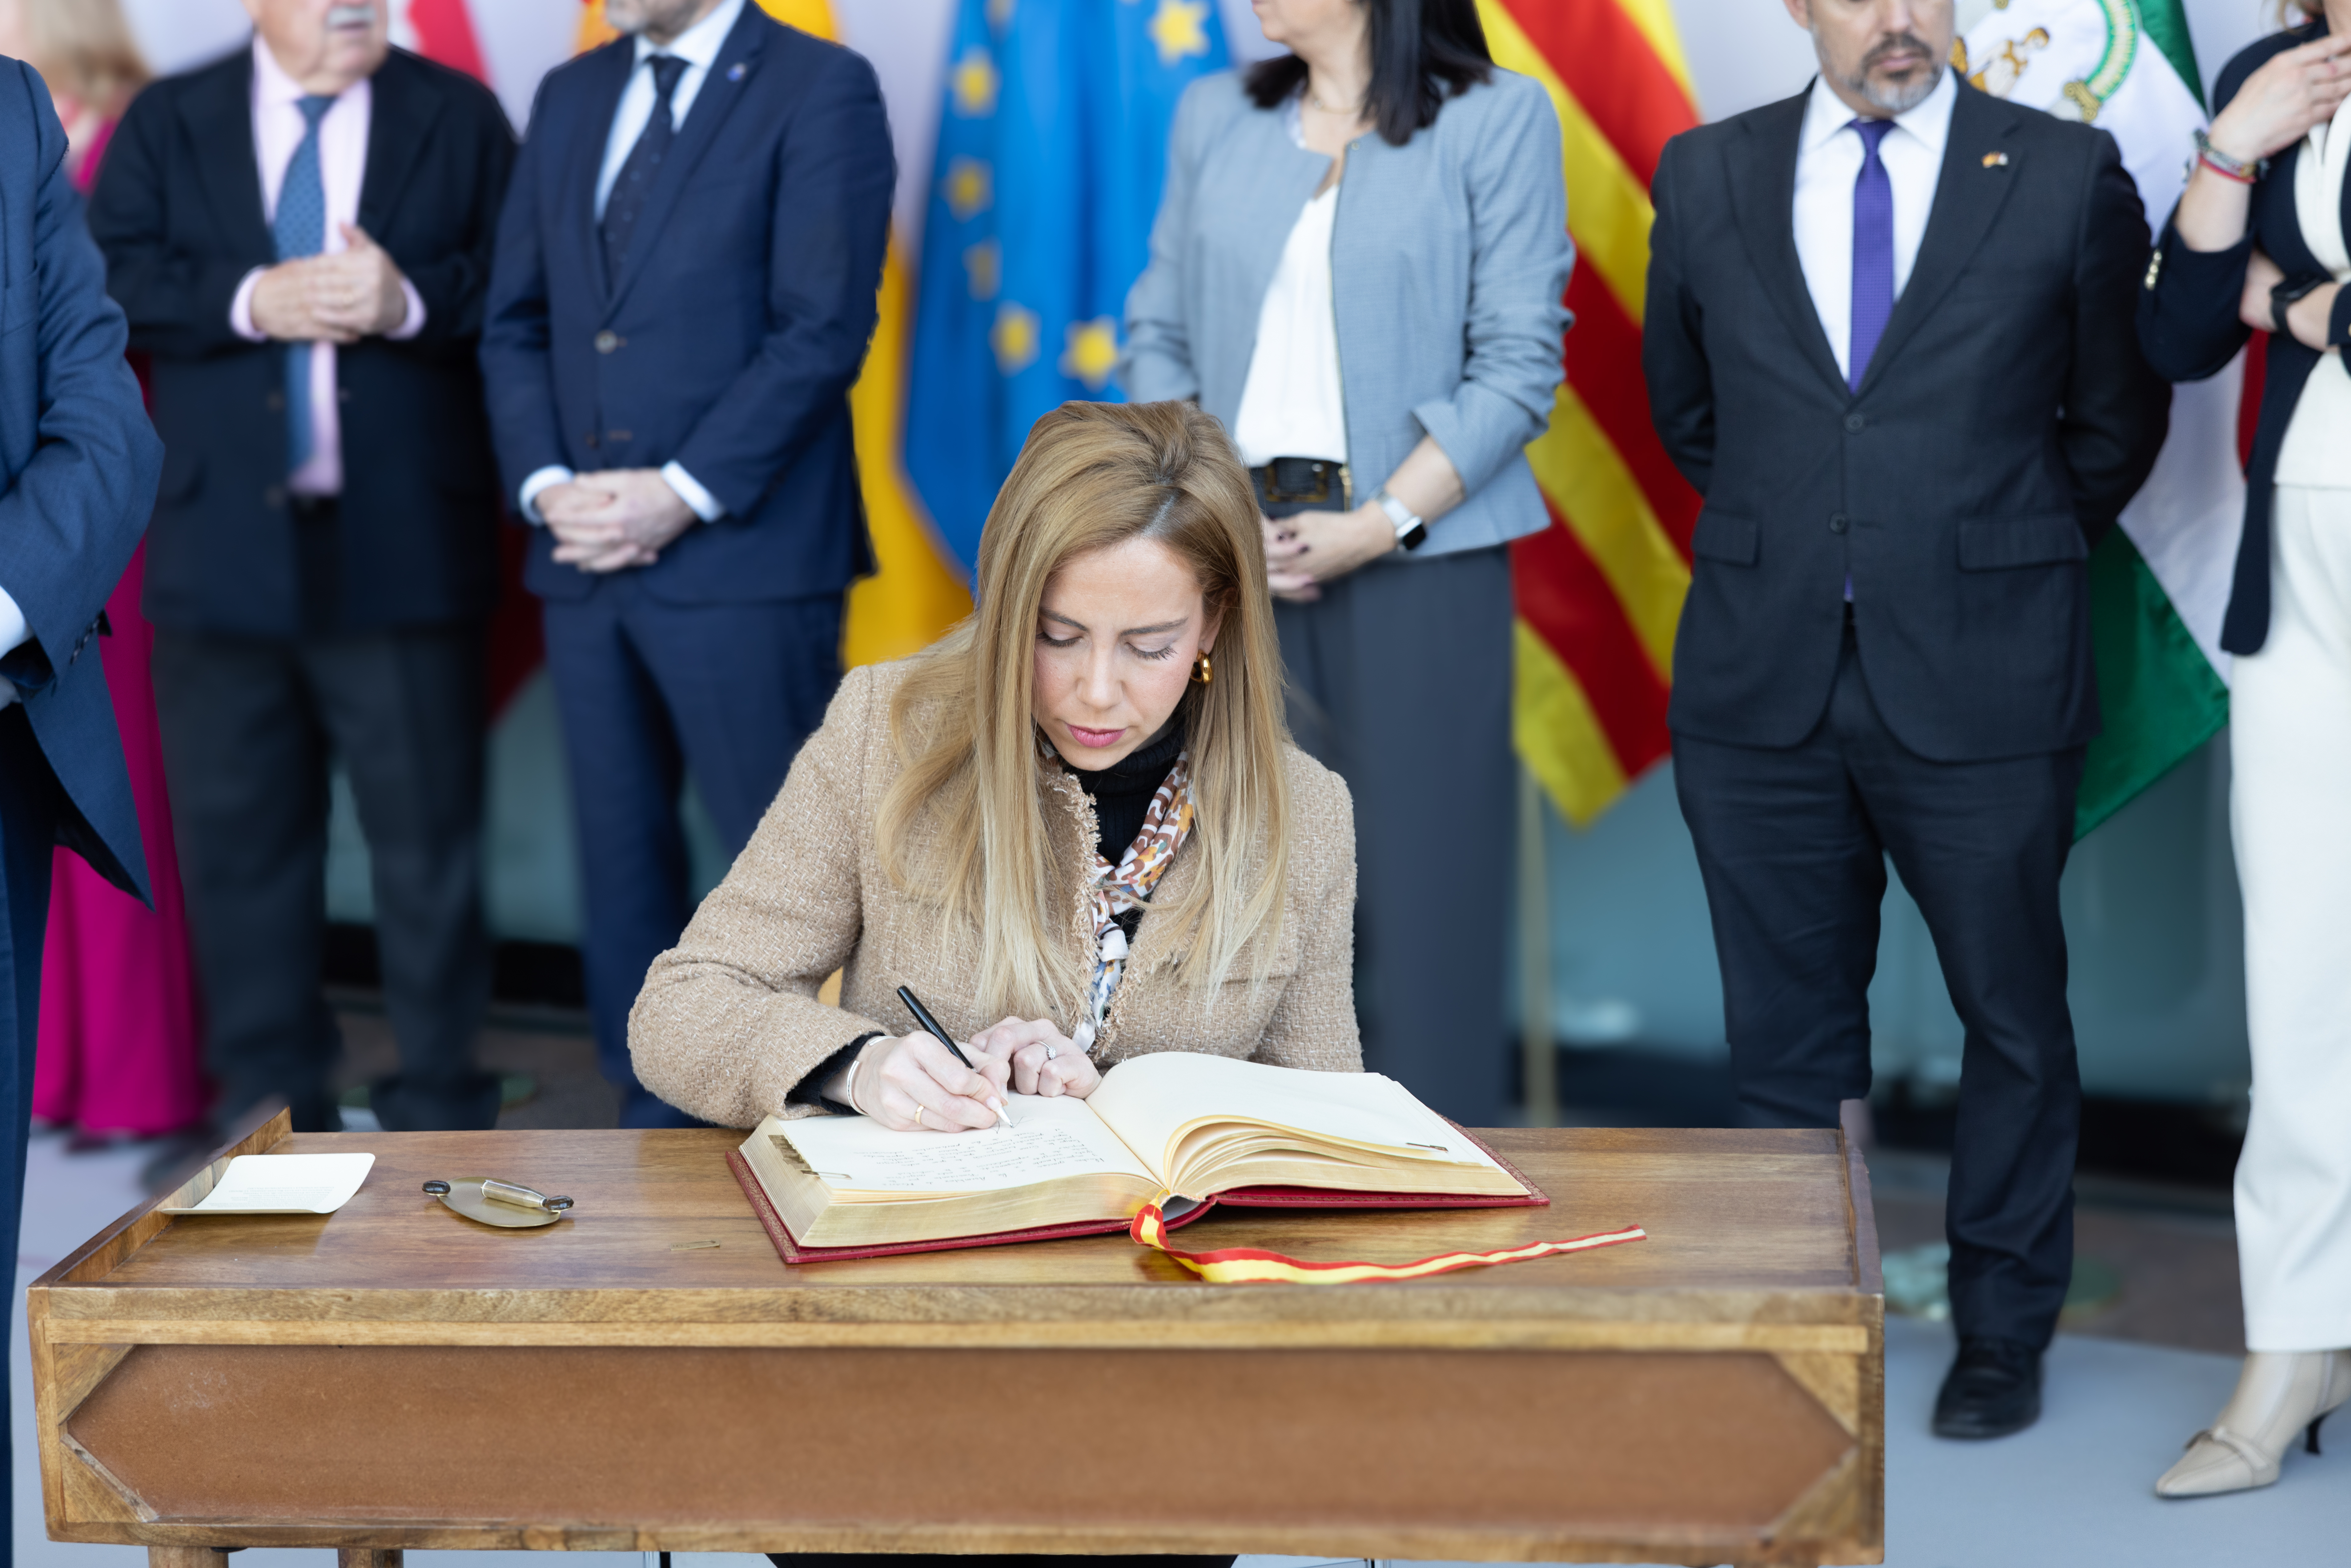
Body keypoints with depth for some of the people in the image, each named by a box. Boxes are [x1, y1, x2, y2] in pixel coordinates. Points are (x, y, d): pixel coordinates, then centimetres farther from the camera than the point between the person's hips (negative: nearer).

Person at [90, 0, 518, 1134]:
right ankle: (271, 1104, 20)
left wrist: (412, 301, -17)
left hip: (405, 546, -1)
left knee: (429, 829, 2)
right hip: (225, 549, 2)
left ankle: (440, 1100, 14)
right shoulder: (166, 125, 10)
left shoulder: (459, 117, 8)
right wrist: (250, 302, -15)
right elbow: (111, 282, -2)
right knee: (237, 832, 8)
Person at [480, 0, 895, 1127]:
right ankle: (657, 1130, 20)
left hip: (743, 556, -6)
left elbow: (824, 330, -11)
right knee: (621, 855, 10)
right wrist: (545, 481, -1)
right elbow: (516, 318, 15)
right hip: (586, 561, 6)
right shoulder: (571, 97, 17)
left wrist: (682, 493, -15)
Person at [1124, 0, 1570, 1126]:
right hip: (1234, 559, 4)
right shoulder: (1215, 118, 13)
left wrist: (1379, 525, -13)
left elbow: (1519, 365, -5)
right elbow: (1157, 334, 13)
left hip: (1416, 556, -4)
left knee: (1421, 884, -4)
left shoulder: (1497, 121, 0)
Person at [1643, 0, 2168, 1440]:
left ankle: (2004, 1328, 23)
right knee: (1787, 1025, 9)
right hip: (1763, 676, 2)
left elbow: (2118, 417, 9)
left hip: (1978, 679, -2)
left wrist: (2006, 559, 11)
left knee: (2014, 1017, 7)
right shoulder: (1706, 176, 6)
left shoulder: (2070, 175, 0)